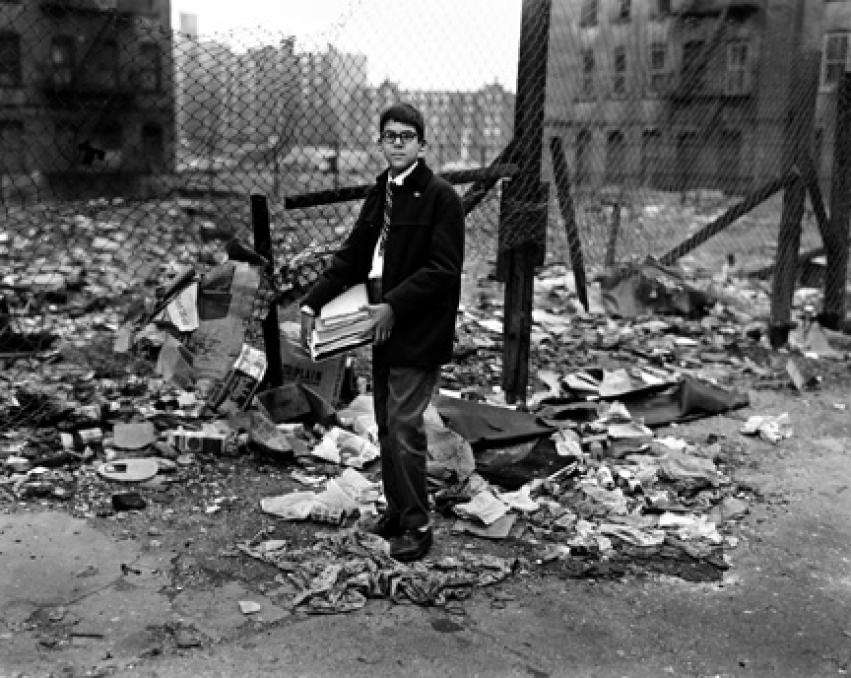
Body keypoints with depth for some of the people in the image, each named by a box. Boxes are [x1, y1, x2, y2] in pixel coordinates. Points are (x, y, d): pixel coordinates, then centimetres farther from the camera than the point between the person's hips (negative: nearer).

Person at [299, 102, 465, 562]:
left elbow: (443, 269, -16)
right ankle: (397, 508, 30)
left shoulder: (440, 197, -10)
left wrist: (394, 305, -21)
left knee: (404, 427, -6)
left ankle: (416, 525, 8)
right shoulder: (379, 194, 13)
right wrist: (313, 301, 3)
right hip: (384, 327, 8)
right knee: (386, 426, 15)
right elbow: (353, 255, 13)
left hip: (419, 333, -7)